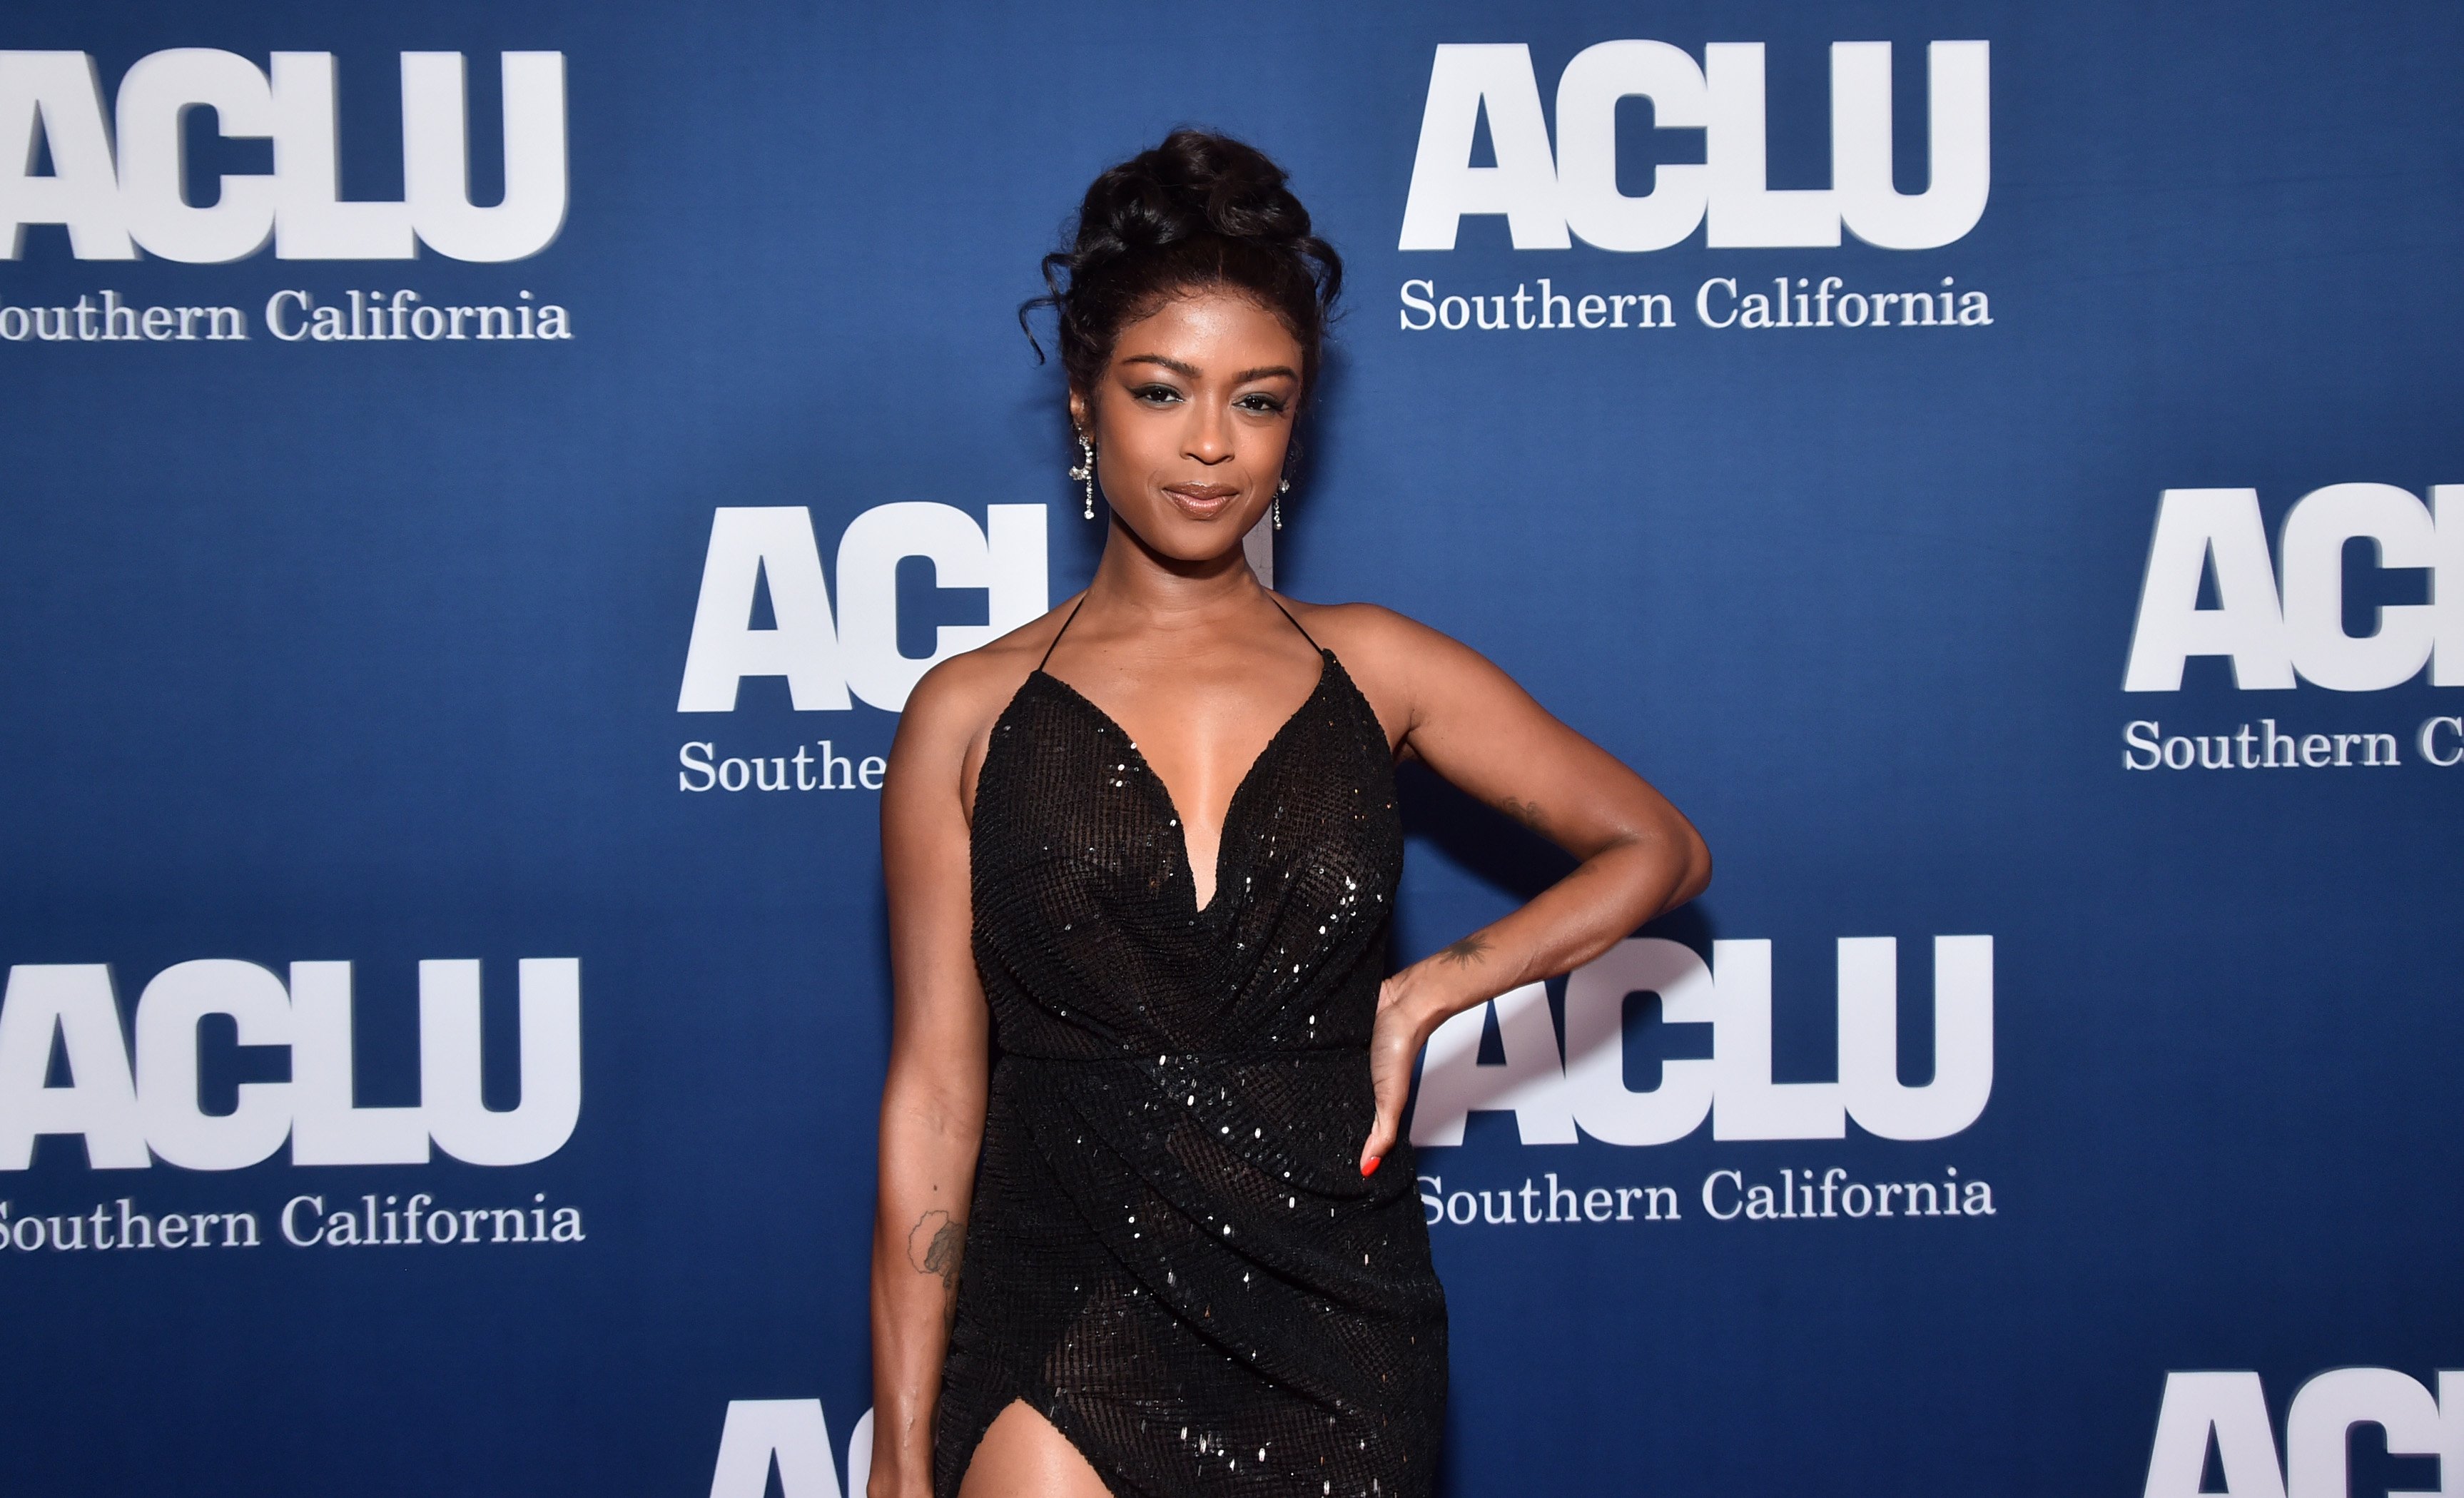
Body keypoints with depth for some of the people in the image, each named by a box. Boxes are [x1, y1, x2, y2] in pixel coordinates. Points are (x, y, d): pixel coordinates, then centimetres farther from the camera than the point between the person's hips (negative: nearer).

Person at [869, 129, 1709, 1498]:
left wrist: (1429, 991, -1)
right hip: (1063, 1327, -2)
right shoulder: (972, 713, 1)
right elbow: (934, 1094, 1)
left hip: (1333, 1330, 2)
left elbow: (1657, 848, 12)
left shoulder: (1369, 669, 7)